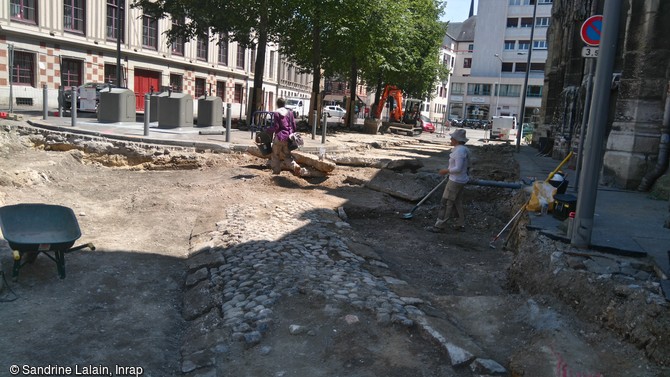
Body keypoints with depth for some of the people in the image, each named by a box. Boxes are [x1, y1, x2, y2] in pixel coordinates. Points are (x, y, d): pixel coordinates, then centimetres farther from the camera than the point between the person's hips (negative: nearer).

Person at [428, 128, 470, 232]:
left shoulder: (459, 151, -22)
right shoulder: (464, 149, 10)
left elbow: (458, 168, -26)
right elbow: (467, 166, 18)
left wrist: (446, 171, -14)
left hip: (455, 181, -10)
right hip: (461, 180, 10)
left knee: (446, 203, -4)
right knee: (457, 202, 17)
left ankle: (440, 225, 2)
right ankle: (460, 225, 25)